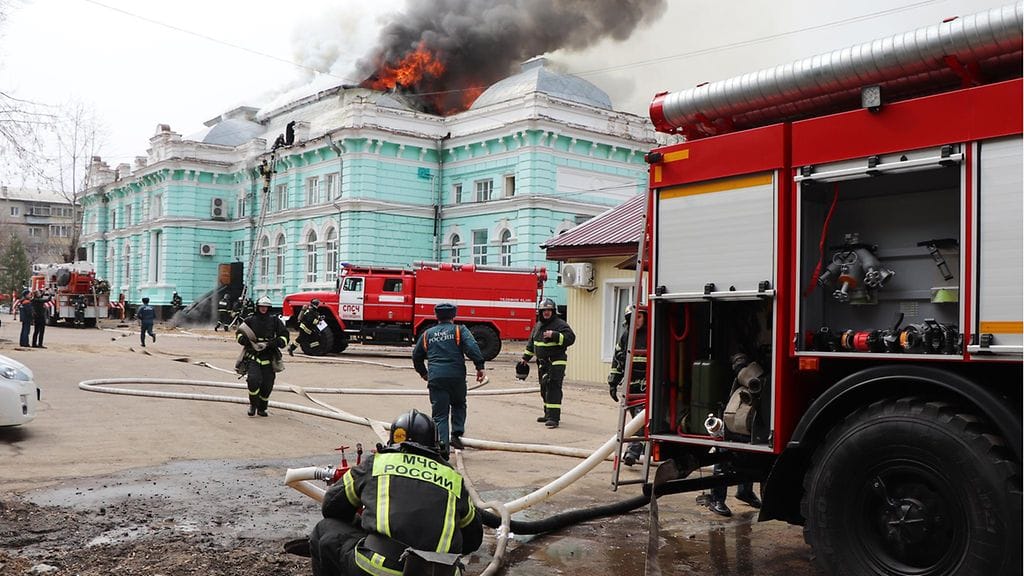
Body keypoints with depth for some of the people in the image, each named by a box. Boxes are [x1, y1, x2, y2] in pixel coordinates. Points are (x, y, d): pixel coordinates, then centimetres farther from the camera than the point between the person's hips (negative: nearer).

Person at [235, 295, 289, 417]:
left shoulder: (274, 320, 5)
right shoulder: (250, 320, 6)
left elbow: (285, 335, 7)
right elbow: (239, 332, 15)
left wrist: (278, 342, -12)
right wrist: (243, 339, -7)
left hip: (269, 357, 1)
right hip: (253, 356, -1)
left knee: (267, 385, 2)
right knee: (253, 380, -20)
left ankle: (262, 408, 25)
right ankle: (253, 405, 4)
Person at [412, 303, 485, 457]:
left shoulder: (427, 334, 17)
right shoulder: (459, 330, 7)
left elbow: (416, 356, 26)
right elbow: (472, 348, -9)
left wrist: (423, 373, 40)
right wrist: (480, 367, -10)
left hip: (435, 378, 1)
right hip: (457, 376, -1)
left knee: (439, 414, 4)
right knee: (459, 405, 23)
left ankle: (442, 445, -7)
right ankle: (457, 434, 8)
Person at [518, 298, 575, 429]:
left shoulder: (560, 324, -8)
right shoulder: (538, 325, 15)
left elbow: (570, 338, -21)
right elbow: (531, 343, 26)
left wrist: (554, 335, -29)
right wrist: (526, 357, 26)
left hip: (556, 363, -8)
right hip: (542, 364, 8)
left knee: (553, 389, -13)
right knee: (544, 389, 14)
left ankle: (554, 418, -15)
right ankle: (548, 414, 26)